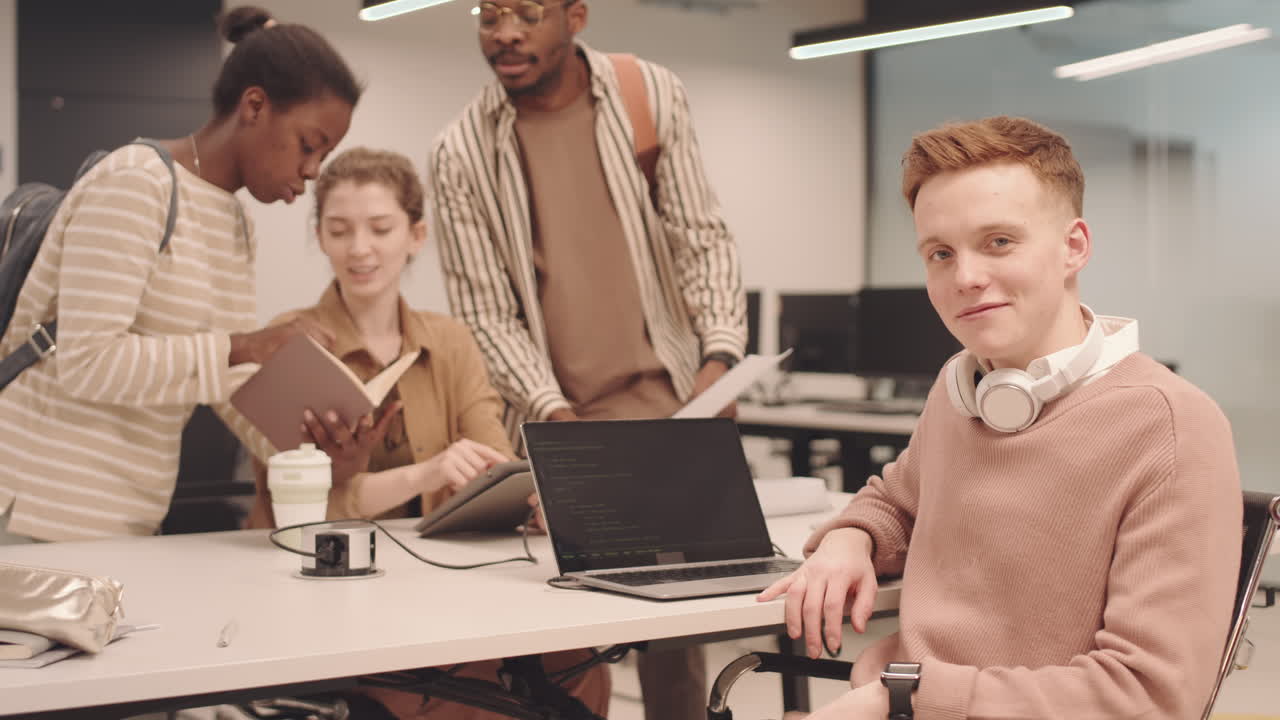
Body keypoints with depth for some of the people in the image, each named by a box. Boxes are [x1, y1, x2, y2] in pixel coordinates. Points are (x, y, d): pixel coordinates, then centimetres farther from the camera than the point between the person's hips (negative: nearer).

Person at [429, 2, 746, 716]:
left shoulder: (652, 95, 2)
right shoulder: (460, 155, -1)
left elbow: (702, 238, 4)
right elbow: (487, 311, -1)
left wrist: (720, 353, -11)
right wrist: (554, 413, -14)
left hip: (666, 406, 0)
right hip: (552, 424, 0)